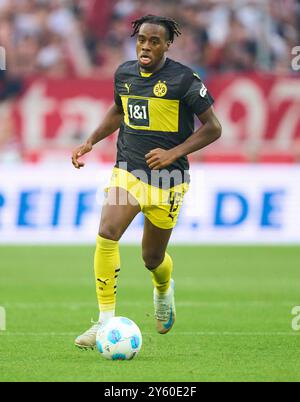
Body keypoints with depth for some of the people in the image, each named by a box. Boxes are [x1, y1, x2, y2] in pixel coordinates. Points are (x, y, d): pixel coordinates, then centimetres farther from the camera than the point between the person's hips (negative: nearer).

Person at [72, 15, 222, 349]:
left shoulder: (183, 79, -11)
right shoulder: (124, 74, 4)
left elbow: (213, 128, -8)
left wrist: (174, 153, -18)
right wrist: (90, 142, 12)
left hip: (167, 180, -3)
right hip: (127, 172, 3)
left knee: (152, 258, 10)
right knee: (107, 233, -23)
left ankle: (164, 290, 50)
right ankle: (105, 322, -21)